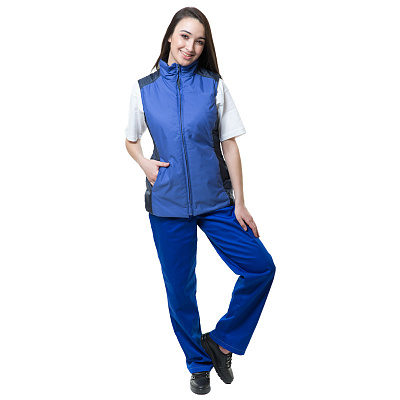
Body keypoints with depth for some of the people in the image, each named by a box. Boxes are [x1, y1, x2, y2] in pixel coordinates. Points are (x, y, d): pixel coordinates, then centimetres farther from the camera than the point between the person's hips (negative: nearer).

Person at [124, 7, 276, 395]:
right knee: (179, 288, 7)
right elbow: (131, 140, 15)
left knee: (260, 267, -8)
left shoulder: (214, 86, 2)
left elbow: (229, 145, 2)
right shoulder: (144, 88, 3)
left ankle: (220, 340, 14)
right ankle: (198, 362, 30)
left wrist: (239, 203, -2)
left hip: (215, 199, 1)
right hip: (167, 202, 0)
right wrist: (144, 163, -8)